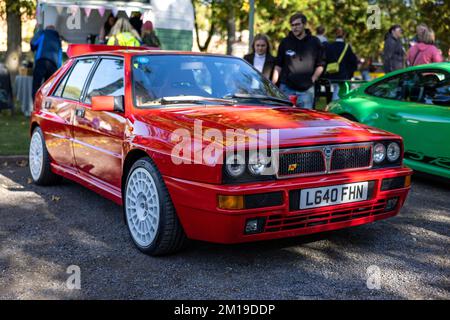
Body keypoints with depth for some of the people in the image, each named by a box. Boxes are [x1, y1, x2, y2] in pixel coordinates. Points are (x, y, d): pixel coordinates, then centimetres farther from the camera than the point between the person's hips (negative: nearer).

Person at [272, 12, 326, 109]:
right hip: (287, 88, 0)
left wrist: (313, 79, -1)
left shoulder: (315, 42, 5)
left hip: (306, 89, 0)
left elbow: (320, 64, 10)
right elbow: (278, 65, 9)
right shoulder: (285, 42, 7)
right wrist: (273, 84, 2)